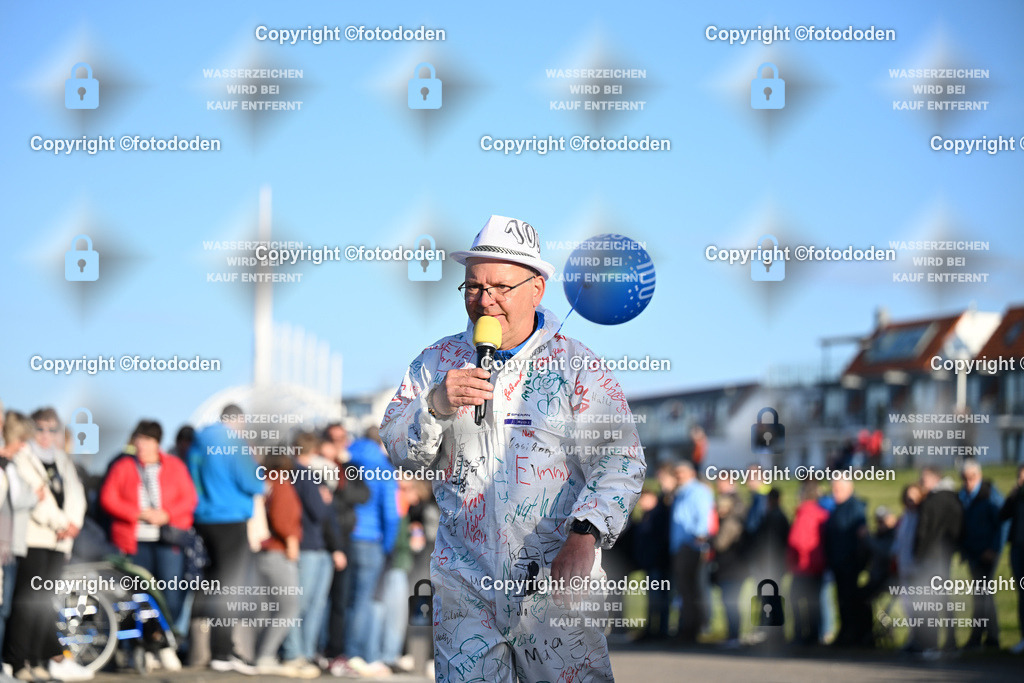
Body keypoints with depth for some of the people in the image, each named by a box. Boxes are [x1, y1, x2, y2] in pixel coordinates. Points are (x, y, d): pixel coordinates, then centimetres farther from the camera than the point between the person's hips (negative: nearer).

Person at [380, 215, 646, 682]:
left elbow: (619, 460, -8)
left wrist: (584, 537, -24)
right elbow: (397, 449, 8)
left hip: (555, 583, -2)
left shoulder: (577, 365, -1)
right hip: (464, 585, 3)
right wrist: (436, 404, -12)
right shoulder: (439, 361, 10)